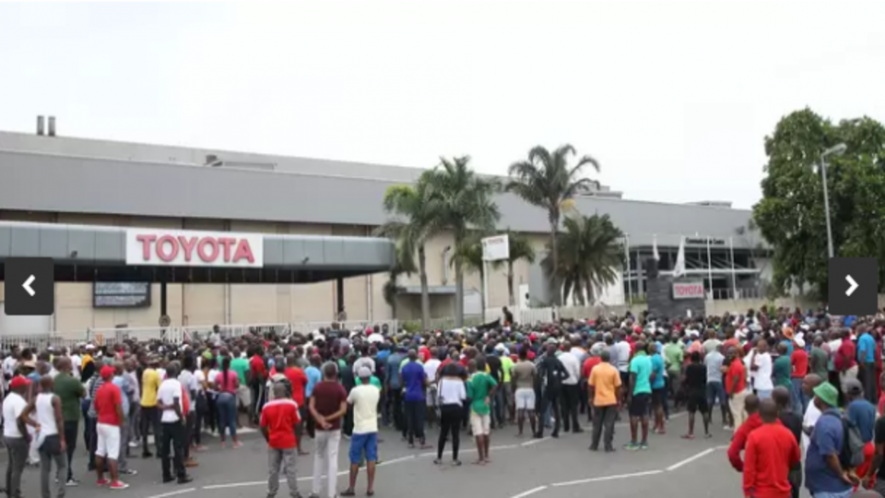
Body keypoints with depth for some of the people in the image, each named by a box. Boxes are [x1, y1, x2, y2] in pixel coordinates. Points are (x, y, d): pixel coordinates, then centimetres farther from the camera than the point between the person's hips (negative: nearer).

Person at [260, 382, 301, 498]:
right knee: (290, 469, 5)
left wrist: (268, 439, 13)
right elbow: (296, 423, -7)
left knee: (272, 469, 13)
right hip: (289, 441, -2)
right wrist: (296, 438, 9)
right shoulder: (291, 404, -11)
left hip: (273, 442, 2)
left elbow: (262, 426, -1)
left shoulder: (267, 406, -5)